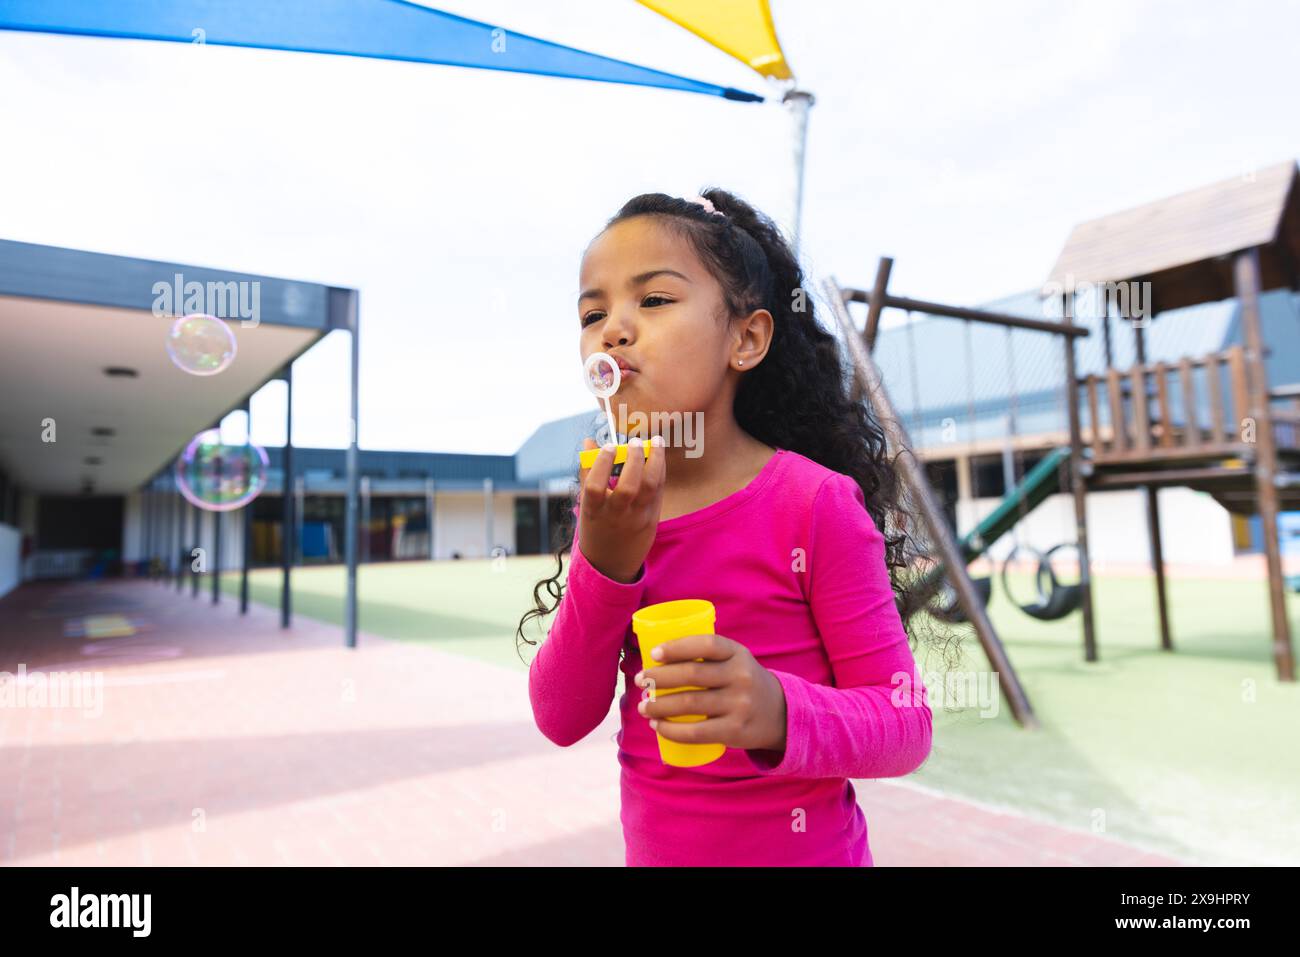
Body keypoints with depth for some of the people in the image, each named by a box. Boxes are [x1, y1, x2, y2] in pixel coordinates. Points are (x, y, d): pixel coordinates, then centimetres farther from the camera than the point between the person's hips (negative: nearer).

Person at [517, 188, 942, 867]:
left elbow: (905, 723, -15)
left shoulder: (814, 502, -20)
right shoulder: (608, 506, -7)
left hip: (802, 849, -4)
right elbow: (561, 720, -9)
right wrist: (605, 565, -23)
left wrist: (781, 714, -34)